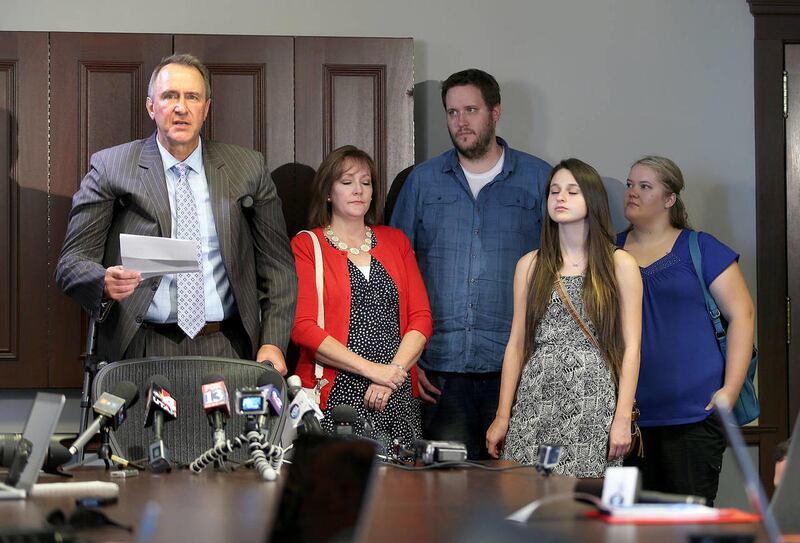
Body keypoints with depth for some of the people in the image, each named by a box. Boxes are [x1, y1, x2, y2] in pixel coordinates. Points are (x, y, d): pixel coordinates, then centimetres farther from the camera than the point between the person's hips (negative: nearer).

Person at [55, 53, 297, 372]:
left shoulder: (248, 169, 10)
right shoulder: (110, 168, 4)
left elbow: (277, 265, 12)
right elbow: (73, 261, 1)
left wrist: (273, 344, 0)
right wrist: (105, 282, -21)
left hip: (226, 351, 2)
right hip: (141, 354, -2)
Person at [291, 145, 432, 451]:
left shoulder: (395, 241, 16)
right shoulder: (306, 245, 4)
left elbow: (420, 317, 10)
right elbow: (302, 327, -7)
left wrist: (394, 372, -8)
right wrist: (372, 369, -13)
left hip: (397, 397, 3)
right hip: (336, 396, -3)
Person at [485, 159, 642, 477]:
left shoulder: (620, 265, 5)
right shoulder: (530, 266, 12)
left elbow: (630, 346, 1)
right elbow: (517, 344, 12)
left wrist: (623, 418, -7)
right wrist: (502, 416, 6)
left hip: (594, 406, -2)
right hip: (535, 400, 2)